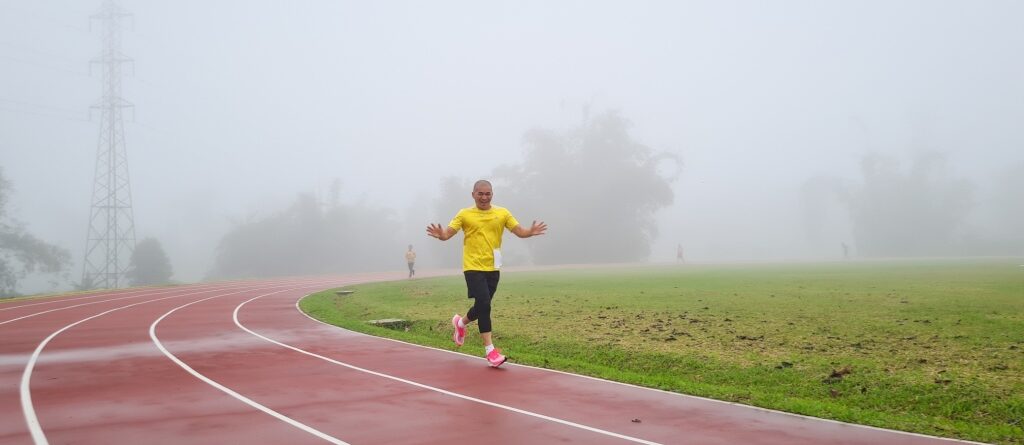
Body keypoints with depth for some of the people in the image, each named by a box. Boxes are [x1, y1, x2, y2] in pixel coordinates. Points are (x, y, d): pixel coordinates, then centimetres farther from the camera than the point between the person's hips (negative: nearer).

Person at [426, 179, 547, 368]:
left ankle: (460, 323, 46)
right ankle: (490, 349, -10)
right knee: (484, 304, -16)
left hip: (492, 268, 4)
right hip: (473, 267, -4)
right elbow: (448, 232, -7)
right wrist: (441, 235, -31)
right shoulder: (464, 214, -1)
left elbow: (519, 231, -1)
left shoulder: (502, 213, 4)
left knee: (482, 306, 13)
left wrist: (530, 232, -23)